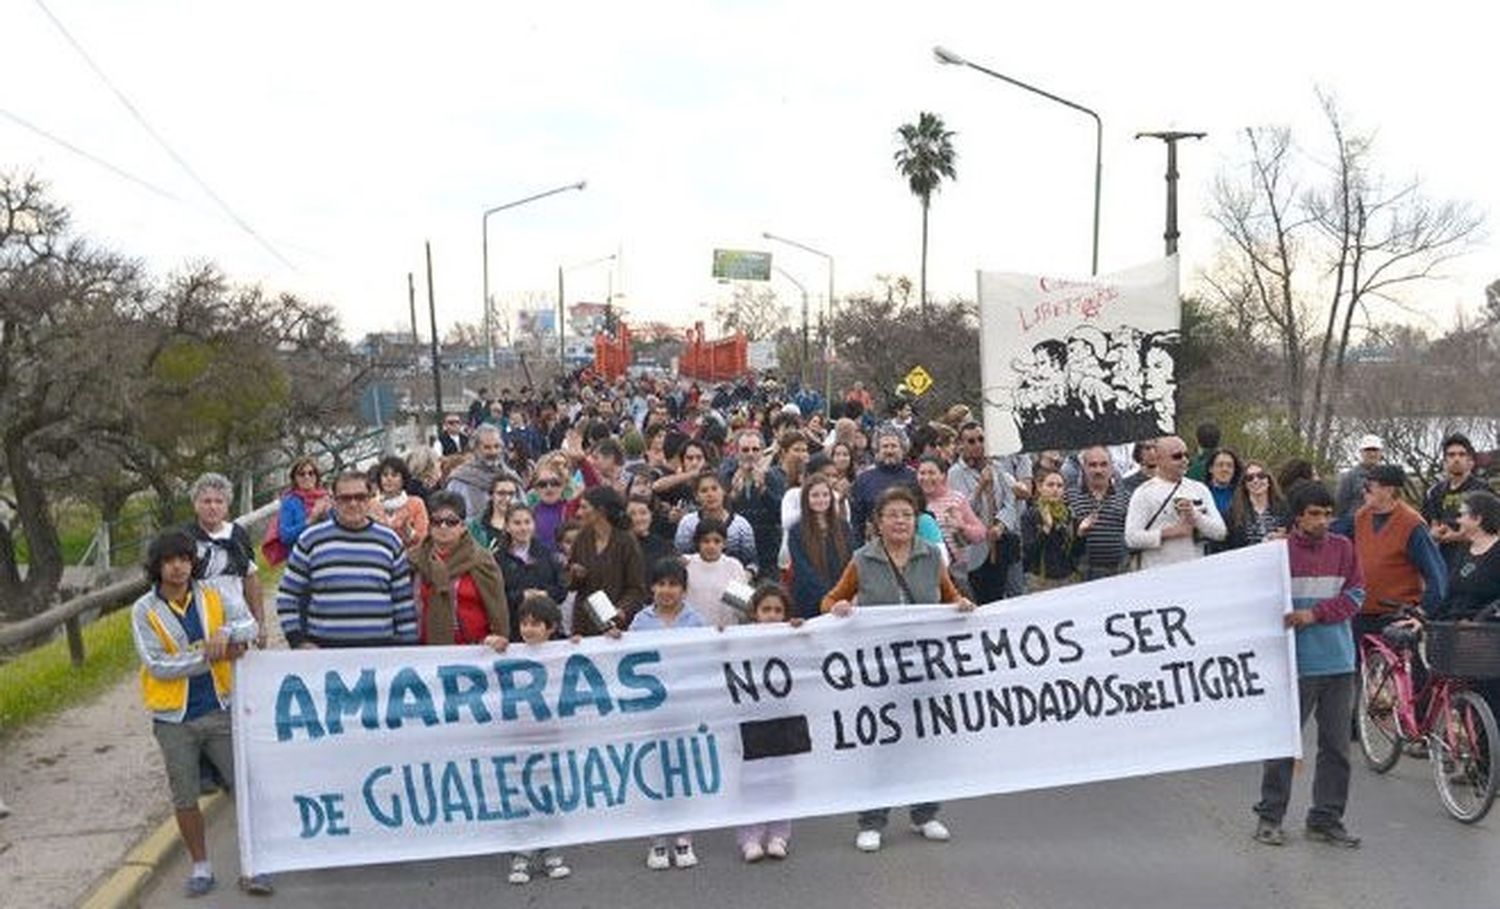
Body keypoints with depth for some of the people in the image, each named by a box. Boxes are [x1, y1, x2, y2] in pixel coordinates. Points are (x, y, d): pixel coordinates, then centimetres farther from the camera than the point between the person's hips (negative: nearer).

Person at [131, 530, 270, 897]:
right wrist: (210, 655, -19)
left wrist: (226, 633, -31)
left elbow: (250, 625, -9)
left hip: (220, 709, 1)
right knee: (184, 798, 11)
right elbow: (158, 665, -14)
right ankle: (201, 866, 28)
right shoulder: (145, 610, -6)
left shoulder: (214, 594, 0)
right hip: (174, 718, -1)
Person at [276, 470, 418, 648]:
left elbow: (404, 602, 12)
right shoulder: (311, 540, 6)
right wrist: (299, 641, -1)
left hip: (380, 647, 1)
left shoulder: (389, 541, 10)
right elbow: (287, 596, 8)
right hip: (322, 647, -1)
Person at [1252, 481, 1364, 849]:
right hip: (1296, 664, -4)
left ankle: (1326, 819, 20)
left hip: (1338, 664, 4)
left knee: (1336, 746, 9)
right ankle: (1269, 816, 15)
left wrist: (1315, 614, -12)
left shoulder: (1343, 548, 6)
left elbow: (1354, 595, 1)